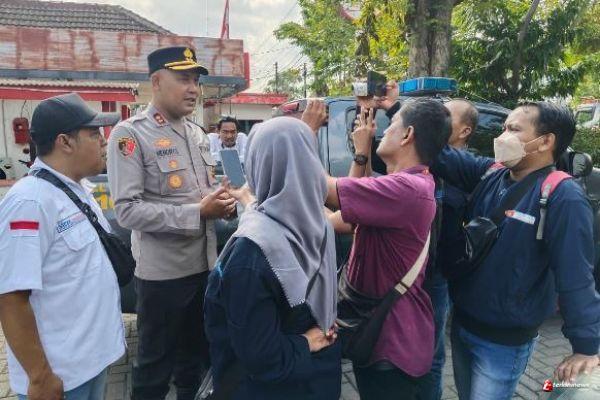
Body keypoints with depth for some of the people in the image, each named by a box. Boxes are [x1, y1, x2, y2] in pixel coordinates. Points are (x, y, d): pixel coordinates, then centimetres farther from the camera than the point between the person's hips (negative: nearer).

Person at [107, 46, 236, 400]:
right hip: (162, 272, -7)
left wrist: (223, 203, -4)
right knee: (155, 366, 13)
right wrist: (198, 212, -23)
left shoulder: (198, 134, 10)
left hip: (205, 264, 7)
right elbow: (128, 211, -21)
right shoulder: (131, 134, -14)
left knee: (197, 356, 23)